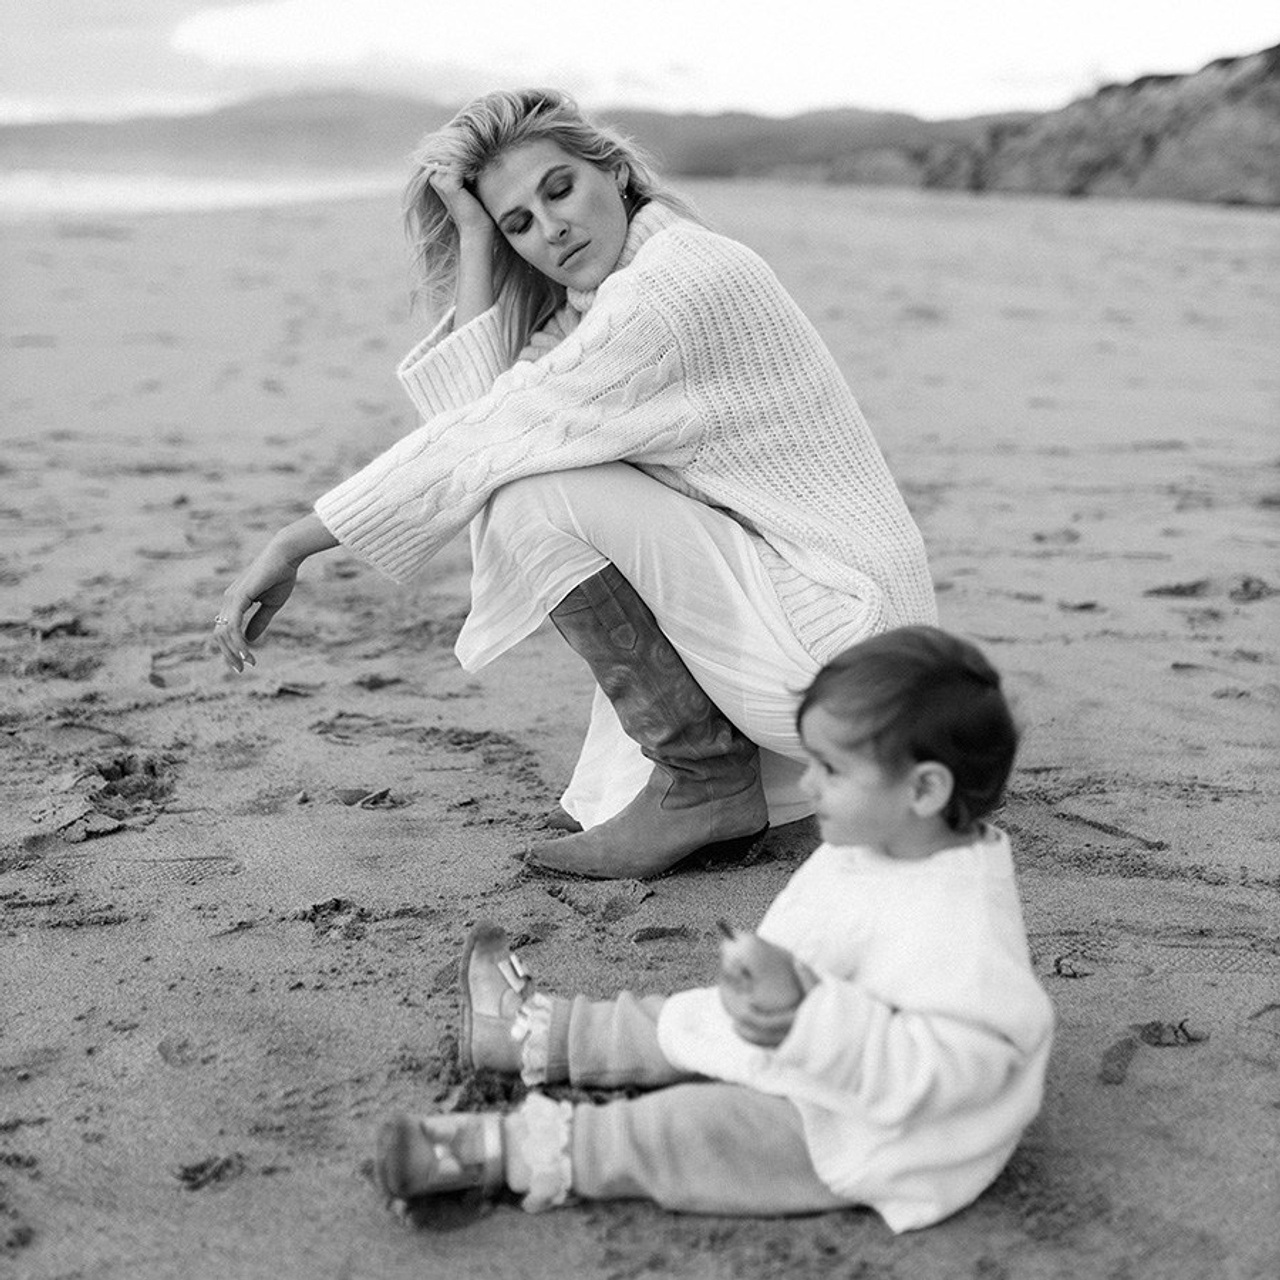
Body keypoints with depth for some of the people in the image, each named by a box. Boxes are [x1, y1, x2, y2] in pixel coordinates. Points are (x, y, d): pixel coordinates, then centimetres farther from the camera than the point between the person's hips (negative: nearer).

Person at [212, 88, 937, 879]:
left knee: (535, 494, -17)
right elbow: (474, 415, -2)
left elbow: (484, 440, -20)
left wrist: (293, 547, -16)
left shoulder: (670, 286, -18)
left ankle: (703, 779, -7)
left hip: (843, 633, -10)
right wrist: (475, 244, -3)